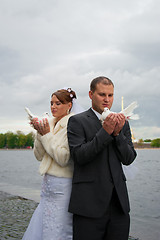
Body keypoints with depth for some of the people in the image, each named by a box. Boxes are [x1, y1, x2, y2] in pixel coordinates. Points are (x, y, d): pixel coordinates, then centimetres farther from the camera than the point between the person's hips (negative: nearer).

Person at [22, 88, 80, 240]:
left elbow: (63, 159, -18)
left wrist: (47, 135, -15)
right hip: (48, 185, 8)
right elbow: (39, 156, 9)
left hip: (63, 187, -8)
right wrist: (40, 133, -5)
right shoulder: (50, 124, 10)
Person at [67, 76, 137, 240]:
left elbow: (128, 159, 6)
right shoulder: (77, 121, 0)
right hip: (90, 203, -4)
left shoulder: (122, 123, 13)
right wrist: (105, 132, -18)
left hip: (119, 202, 4)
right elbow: (79, 156, -11)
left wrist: (118, 133, -9)